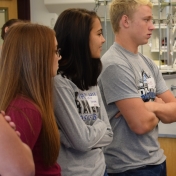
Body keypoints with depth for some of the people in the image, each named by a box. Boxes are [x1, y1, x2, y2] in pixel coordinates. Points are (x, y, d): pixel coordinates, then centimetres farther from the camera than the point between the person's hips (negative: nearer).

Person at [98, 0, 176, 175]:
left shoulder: (148, 63, 7)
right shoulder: (115, 65, -19)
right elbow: (141, 123, -23)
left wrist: (152, 107, -15)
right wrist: (161, 112, -3)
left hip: (156, 160, 8)